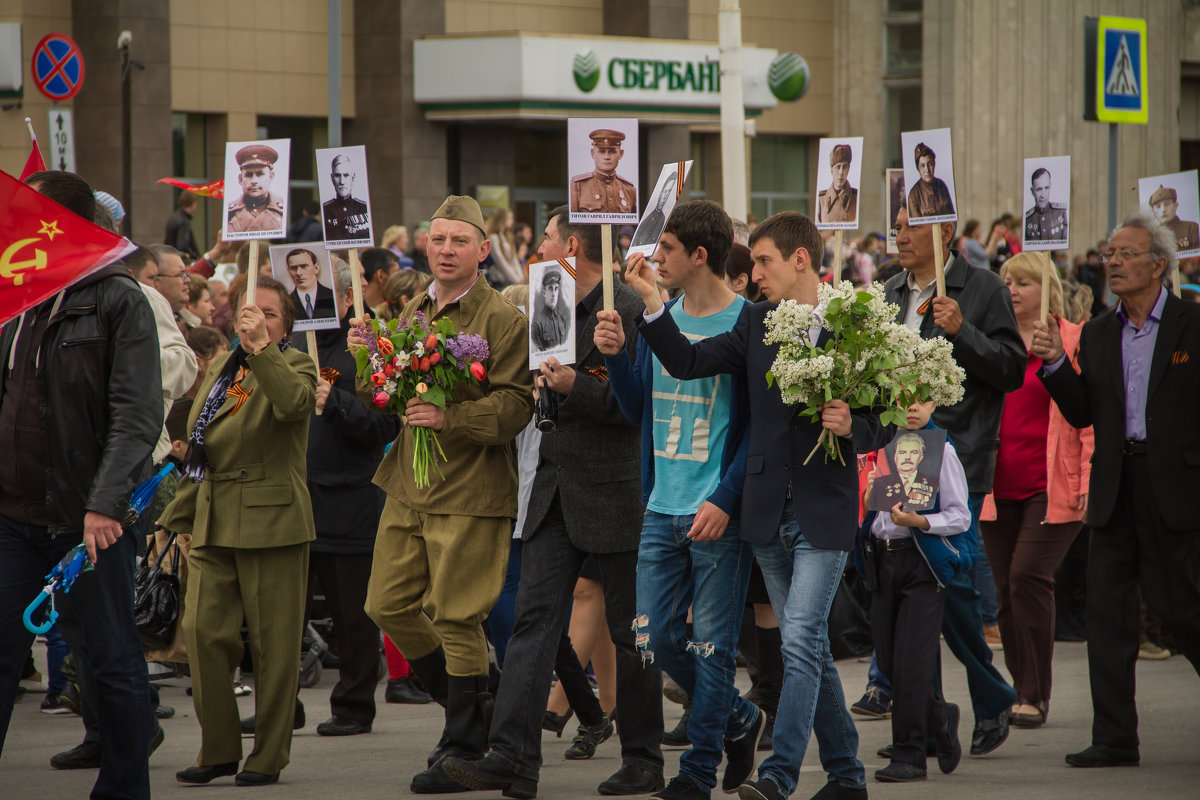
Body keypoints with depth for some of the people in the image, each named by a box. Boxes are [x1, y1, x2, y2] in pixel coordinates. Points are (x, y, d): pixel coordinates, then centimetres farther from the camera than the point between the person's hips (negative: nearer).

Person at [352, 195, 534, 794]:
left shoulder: (502, 319, -9)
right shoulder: (412, 312, 14)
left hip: (469, 493, -8)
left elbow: (515, 406, -17)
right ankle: (471, 705, 27)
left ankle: (464, 749, 7)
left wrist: (449, 418, -29)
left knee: (458, 620, -4)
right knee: (389, 605, 9)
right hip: (407, 488, 8)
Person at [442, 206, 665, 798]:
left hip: (614, 493, -7)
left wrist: (575, 387, -24)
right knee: (534, 617, -4)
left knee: (629, 631, 3)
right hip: (555, 491, 7)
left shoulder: (627, 312, -11)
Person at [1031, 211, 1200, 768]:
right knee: (1107, 611, 2)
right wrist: (1055, 363, -5)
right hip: (1115, 488, 5)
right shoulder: (1098, 335, 13)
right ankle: (1113, 738, 6)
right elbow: (1082, 414, 9)